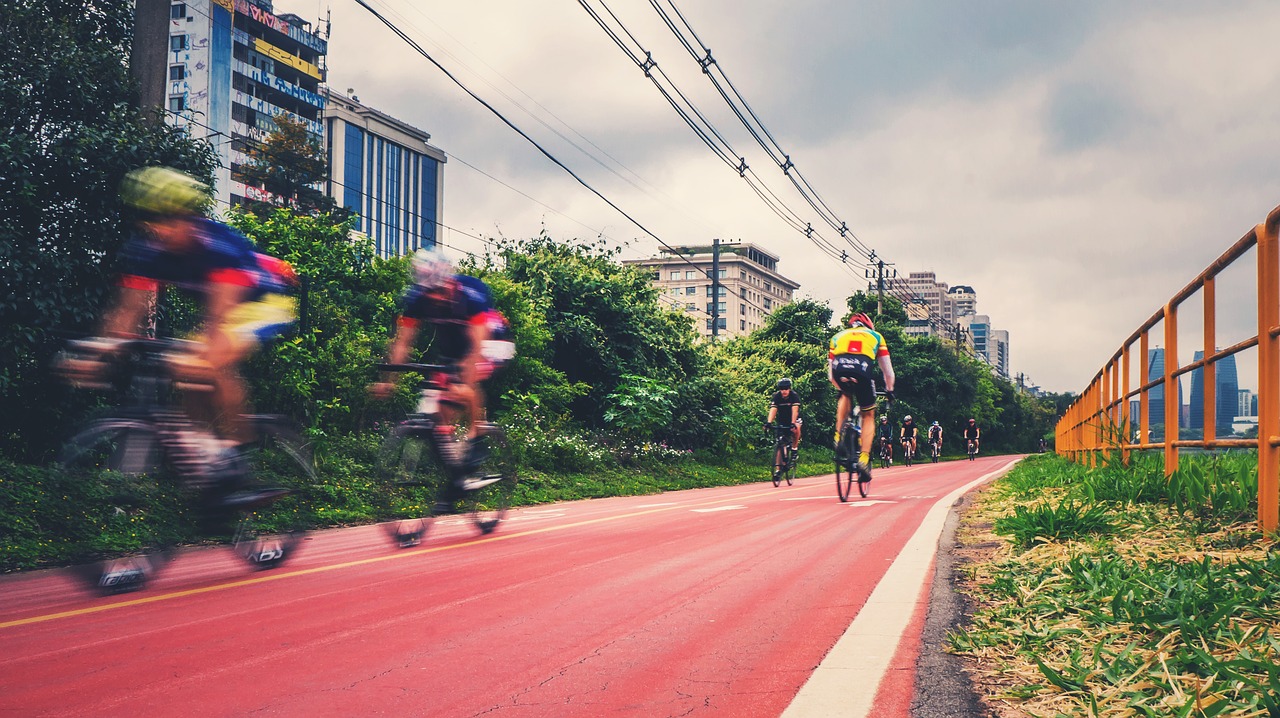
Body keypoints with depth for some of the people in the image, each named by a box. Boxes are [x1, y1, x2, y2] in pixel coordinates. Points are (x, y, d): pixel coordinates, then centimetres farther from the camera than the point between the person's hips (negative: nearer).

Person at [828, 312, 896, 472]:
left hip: (839, 369, 2)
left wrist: (841, 388, 53)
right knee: (868, 415, 19)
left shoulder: (838, 337, 36)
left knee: (846, 395, 37)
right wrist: (889, 390, 50)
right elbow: (888, 371, 35)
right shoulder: (876, 336, 34)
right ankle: (864, 457, 7)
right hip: (862, 370, -2)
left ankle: (838, 435, 21)